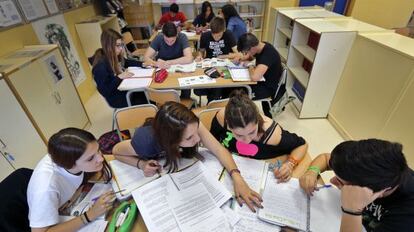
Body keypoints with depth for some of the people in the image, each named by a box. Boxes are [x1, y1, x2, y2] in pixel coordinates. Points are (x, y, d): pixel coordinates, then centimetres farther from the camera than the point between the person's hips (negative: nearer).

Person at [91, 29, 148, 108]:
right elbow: (105, 92, -23)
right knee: (148, 101, -12)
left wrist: (143, 64, 4)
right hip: (117, 99, -7)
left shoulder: (114, 56, -2)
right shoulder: (100, 66, -25)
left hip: (125, 88, 8)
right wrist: (119, 77, -26)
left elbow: (126, 62, 19)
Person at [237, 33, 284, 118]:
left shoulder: (268, 54, -33)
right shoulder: (259, 46, -6)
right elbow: (250, 56, 18)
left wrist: (251, 67, -24)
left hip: (271, 88, -9)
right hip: (263, 79, 9)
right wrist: (241, 59, -5)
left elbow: (254, 77, -47)